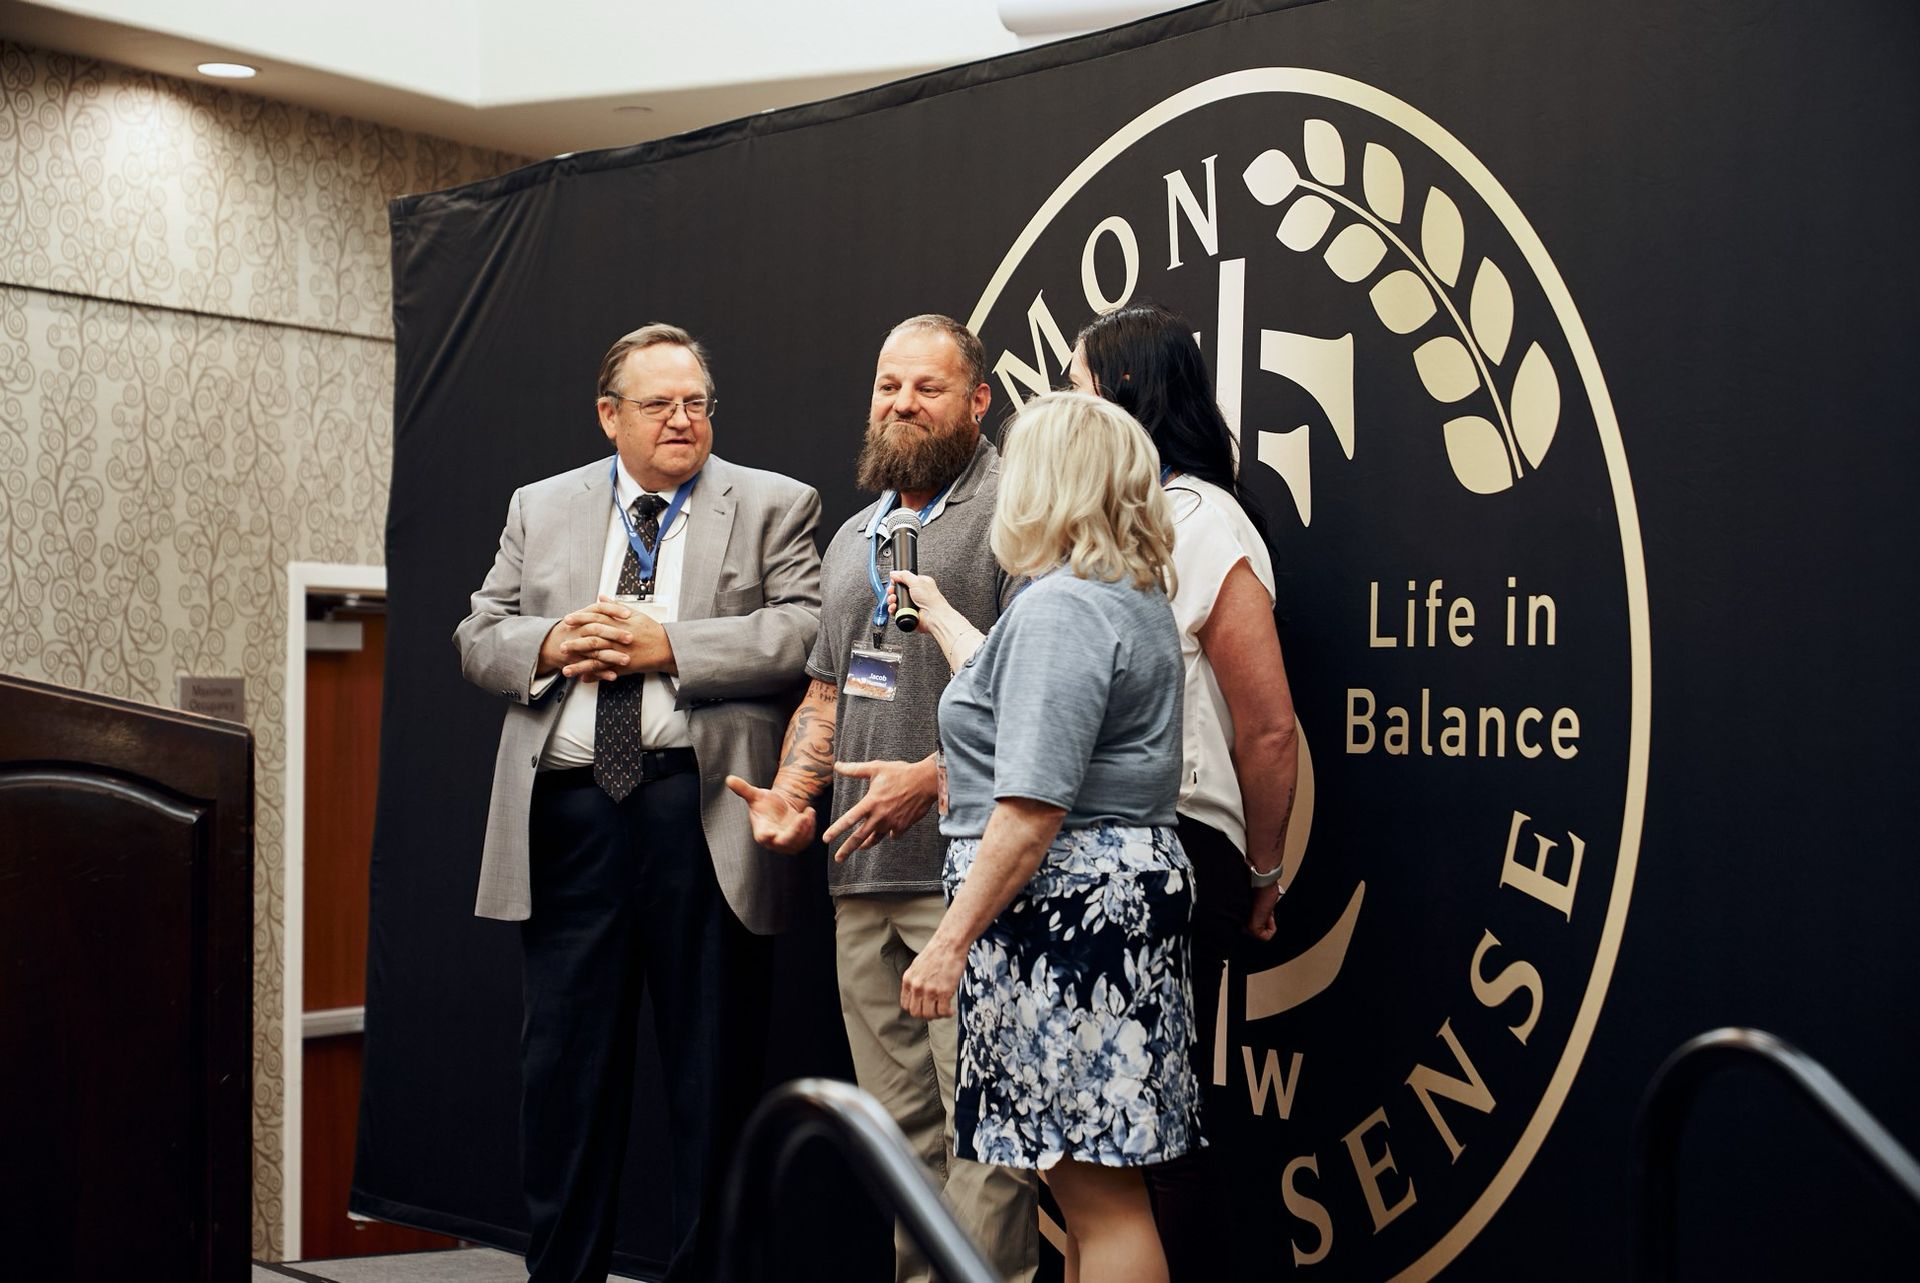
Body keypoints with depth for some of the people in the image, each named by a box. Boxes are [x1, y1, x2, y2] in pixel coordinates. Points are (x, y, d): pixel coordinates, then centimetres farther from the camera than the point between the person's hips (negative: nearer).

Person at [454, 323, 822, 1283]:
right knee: (564, 1061, 8)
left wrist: (668, 645, -13)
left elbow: (806, 630, -7)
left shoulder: (772, 506, 7)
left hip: (702, 817, -2)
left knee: (713, 1070, 3)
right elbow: (479, 636, 13)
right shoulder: (539, 509, 16)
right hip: (568, 814, 3)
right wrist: (552, 645, -7)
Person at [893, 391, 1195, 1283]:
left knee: (1098, 1191, -7)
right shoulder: (1135, 596, 17)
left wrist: (952, 940, -19)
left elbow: (1033, 808, -22)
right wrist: (939, 615, 47)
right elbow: (1013, 694, 34)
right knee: (1089, 1185, 14)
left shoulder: (1060, 605, -16)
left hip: (1065, 906, -11)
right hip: (1122, 887, 11)